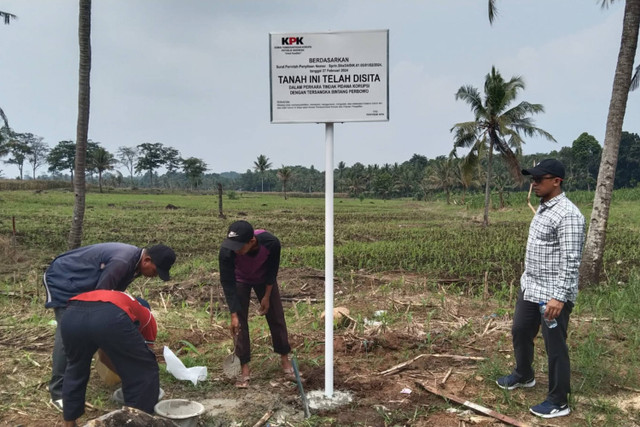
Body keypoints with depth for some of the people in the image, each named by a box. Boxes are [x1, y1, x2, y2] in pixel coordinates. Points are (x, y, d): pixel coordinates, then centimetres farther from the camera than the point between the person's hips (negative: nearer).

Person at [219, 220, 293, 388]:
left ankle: (285, 358, 22)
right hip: (240, 280, -1)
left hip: (264, 279, 1)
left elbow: (272, 270, -19)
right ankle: (244, 367, 7)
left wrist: (267, 296, -12)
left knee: (276, 316, 4)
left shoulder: (271, 243, -38)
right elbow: (227, 282, -29)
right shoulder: (226, 250, -39)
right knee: (240, 322, -5)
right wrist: (234, 314, -29)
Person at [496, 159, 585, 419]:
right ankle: (523, 375, 45)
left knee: (555, 347, 3)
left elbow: (571, 261, -24)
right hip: (530, 288, 10)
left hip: (553, 295, -10)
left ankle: (559, 402, 19)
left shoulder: (568, 215, -21)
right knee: (520, 332, 22)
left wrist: (559, 297, -27)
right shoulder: (543, 208, 10)